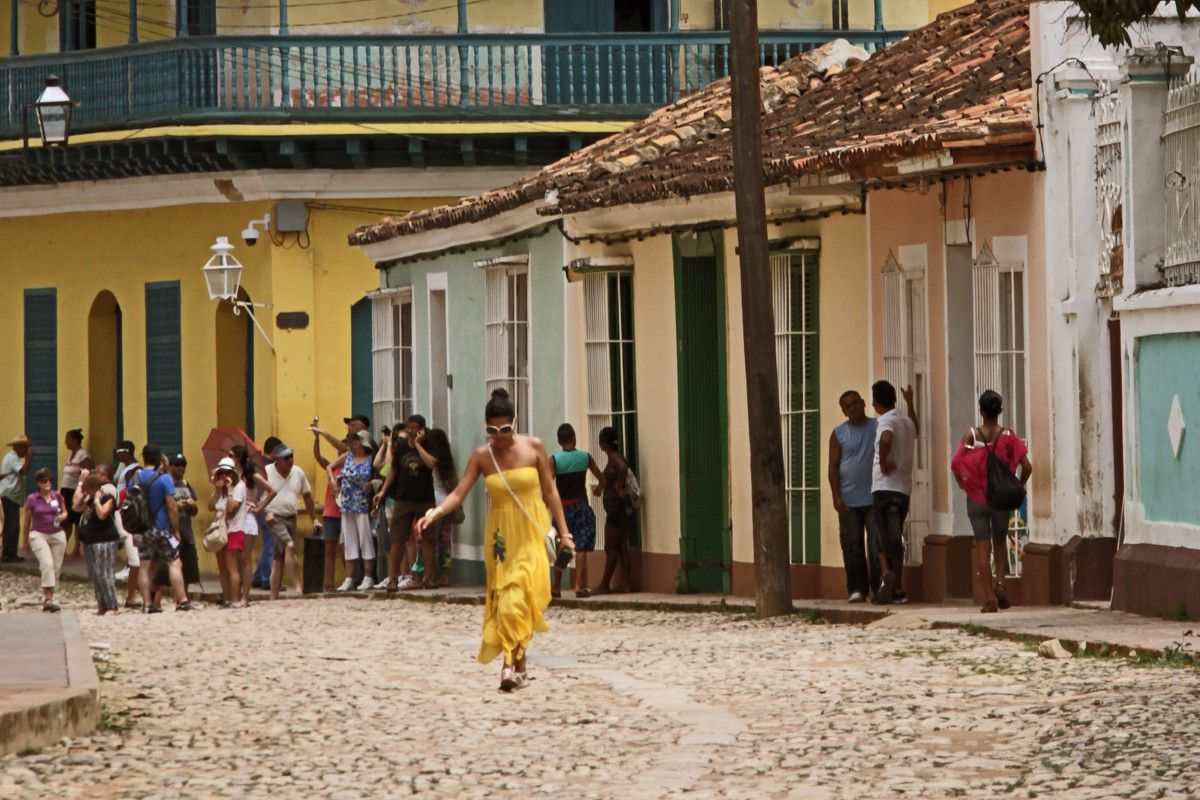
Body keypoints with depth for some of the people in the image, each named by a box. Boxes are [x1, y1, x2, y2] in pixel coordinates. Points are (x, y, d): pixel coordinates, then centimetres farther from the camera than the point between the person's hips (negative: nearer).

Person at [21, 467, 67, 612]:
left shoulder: (58, 496, 4)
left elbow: (65, 512, 18)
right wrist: (25, 542, 11)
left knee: (56, 568, 4)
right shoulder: (32, 499, -2)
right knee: (47, 563, -23)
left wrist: (62, 517, -7)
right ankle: (48, 599, -26)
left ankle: (47, 598, 18)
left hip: (57, 535, 4)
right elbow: (27, 522, 6)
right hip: (39, 535, -4)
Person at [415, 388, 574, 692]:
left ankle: (512, 664, -19)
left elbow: (550, 491, 5)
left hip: (531, 532, -2)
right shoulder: (482, 456, 2)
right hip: (500, 533, 2)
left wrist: (564, 532, 4)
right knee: (502, 597, -1)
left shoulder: (533, 447, -1)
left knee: (517, 596, -16)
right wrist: (435, 513, -21)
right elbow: (458, 493, -2)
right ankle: (519, 668, 7)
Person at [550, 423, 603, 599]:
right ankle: (579, 585, -9)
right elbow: (601, 477, 9)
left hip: (563, 507, 0)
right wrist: (601, 488, 32)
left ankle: (556, 586, 17)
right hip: (581, 505, 0)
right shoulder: (585, 457, -2)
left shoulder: (555, 460, -7)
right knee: (581, 548, -1)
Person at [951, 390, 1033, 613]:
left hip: (977, 497, -1)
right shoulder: (1008, 436, -5)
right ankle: (1000, 583, 0)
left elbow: (956, 464, -14)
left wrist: (962, 483, 5)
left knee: (982, 547, 4)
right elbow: (1026, 467, -9)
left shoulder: (971, 435, -7)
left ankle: (989, 598, 0)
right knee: (1000, 542, 21)